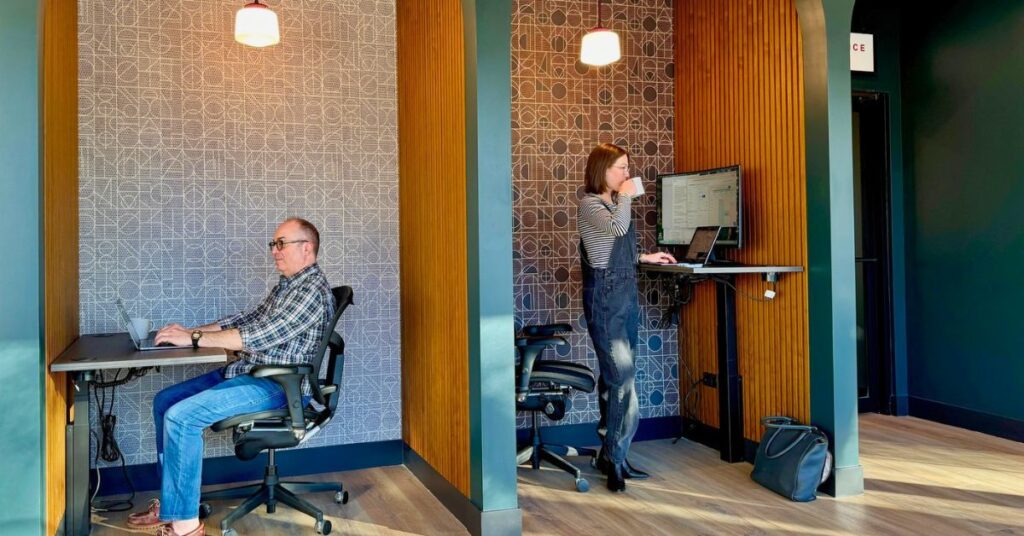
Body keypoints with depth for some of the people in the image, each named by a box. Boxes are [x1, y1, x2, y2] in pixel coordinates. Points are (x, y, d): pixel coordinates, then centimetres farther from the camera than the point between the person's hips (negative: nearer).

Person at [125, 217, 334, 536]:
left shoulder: (313, 290, -18)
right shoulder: (287, 284, 16)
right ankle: (173, 502, 14)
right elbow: (249, 319, 18)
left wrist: (194, 339, -20)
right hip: (247, 371, 10)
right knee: (165, 401, 9)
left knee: (180, 416, -23)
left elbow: (259, 335, -25)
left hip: (277, 385, -10)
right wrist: (190, 331, 6)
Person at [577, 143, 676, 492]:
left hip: (626, 294, 9)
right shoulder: (590, 204, -7)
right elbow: (618, 227, -26)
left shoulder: (614, 204, 18)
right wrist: (626, 197, -10)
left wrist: (645, 257, 23)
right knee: (622, 378, -13)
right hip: (604, 296, -9)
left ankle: (611, 454, 17)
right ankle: (614, 458, -4)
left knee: (616, 377, 10)